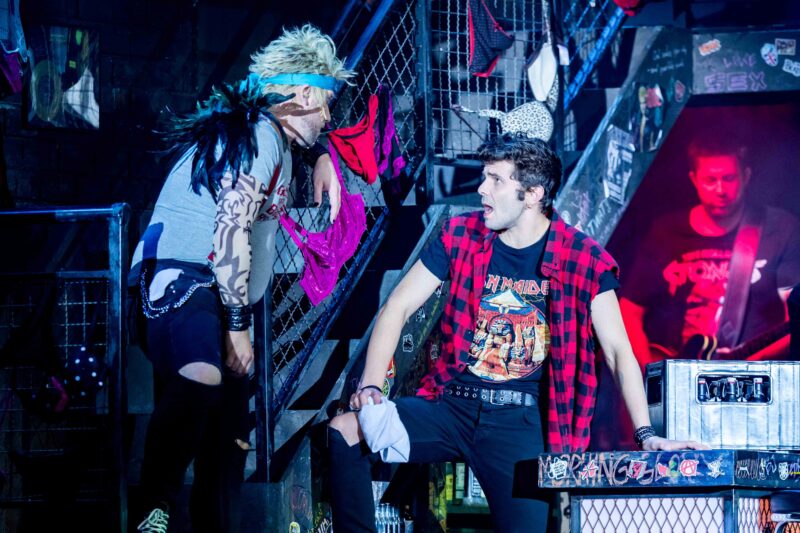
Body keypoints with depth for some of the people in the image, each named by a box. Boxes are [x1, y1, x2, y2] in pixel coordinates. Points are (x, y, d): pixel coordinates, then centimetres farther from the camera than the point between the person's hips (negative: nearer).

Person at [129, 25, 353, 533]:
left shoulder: (268, 133, 22)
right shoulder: (261, 136, -9)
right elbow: (232, 231, -17)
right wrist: (237, 326, -19)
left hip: (223, 298, 12)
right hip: (186, 280, -12)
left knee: (230, 440, 12)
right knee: (201, 380, -40)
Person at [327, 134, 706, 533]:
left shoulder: (582, 259, -4)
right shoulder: (462, 235, 4)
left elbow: (618, 351, -6)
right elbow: (397, 308, 4)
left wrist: (645, 435, -17)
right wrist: (371, 386, -12)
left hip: (522, 420, -2)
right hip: (452, 405, 3)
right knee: (345, 432, -18)